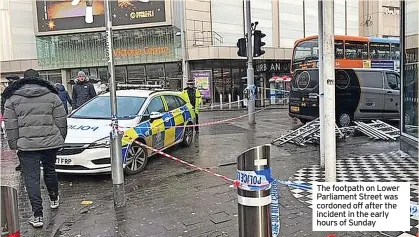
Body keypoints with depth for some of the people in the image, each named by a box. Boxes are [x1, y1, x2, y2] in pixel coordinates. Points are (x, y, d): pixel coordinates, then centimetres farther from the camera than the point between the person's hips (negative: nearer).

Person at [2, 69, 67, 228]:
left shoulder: (12, 98, 4)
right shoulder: (52, 96, 5)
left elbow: (10, 125, 0)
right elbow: (61, 120, 5)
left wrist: (13, 144, 6)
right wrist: (61, 139, 14)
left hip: (26, 145, -2)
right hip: (50, 143, 2)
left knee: (31, 179, 1)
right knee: (50, 171, 22)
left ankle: (37, 215, -1)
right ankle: (54, 199, 41)